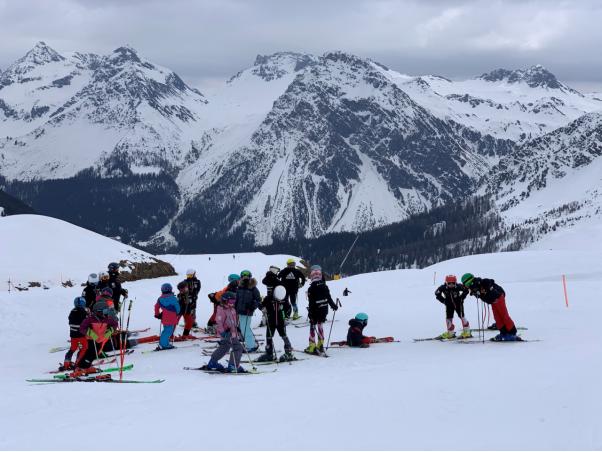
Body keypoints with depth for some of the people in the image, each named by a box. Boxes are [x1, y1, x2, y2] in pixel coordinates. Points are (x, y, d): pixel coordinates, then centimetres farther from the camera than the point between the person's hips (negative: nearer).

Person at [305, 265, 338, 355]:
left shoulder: (311, 288, -16)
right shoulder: (324, 286, 1)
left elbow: (311, 302, -16)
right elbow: (329, 298, 9)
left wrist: (310, 313, -11)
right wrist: (333, 305, 22)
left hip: (315, 311, -6)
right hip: (324, 310, 6)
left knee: (312, 327, 2)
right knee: (320, 325, 18)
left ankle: (312, 347, 0)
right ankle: (320, 345, 22)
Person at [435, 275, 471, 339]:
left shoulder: (458, 287, -22)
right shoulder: (443, 288, -21)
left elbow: (466, 291, -6)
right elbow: (437, 293, -4)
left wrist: (461, 298, -11)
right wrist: (443, 300, -8)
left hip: (458, 303, -2)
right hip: (449, 305, 2)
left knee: (461, 316, -6)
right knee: (448, 318, 4)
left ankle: (467, 332, 4)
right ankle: (450, 333, 20)